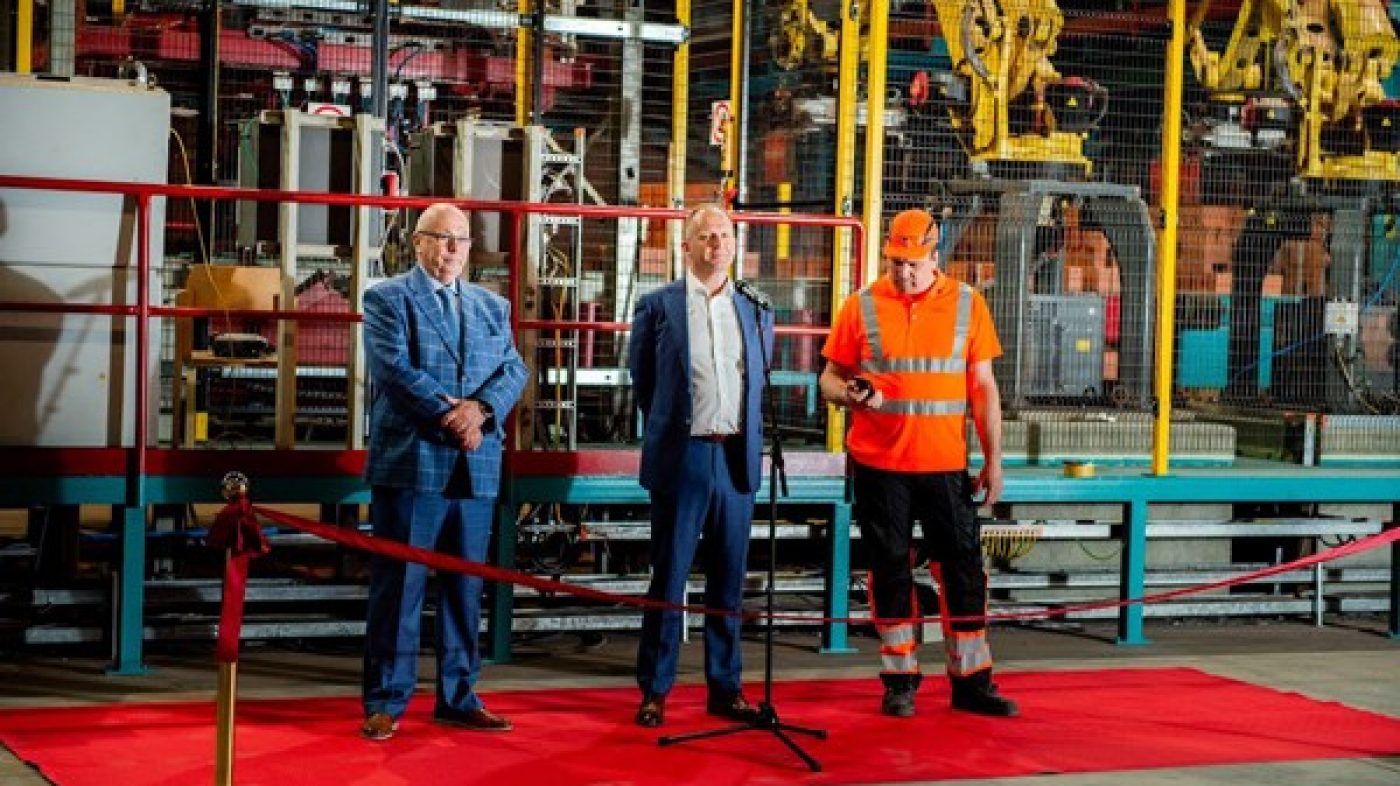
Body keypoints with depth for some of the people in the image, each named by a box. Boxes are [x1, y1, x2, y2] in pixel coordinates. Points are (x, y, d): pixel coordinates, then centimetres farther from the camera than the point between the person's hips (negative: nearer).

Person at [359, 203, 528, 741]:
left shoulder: (492, 307, 17)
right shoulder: (387, 299, 2)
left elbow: (513, 369, 6)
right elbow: (395, 367, -11)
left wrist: (480, 408, -13)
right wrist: (449, 415, -16)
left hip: (476, 468, 5)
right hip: (410, 462, -5)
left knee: (465, 587, 9)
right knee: (399, 585, -2)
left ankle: (458, 697, 17)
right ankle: (385, 702, 4)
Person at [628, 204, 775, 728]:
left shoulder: (756, 311, 10)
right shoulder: (658, 307, 1)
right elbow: (641, 379, 10)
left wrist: (746, 438, 13)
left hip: (737, 459, 3)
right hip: (681, 458, -3)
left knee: (728, 581, 8)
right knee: (668, 578, 1)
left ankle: (725, 689, 16)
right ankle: (655, 691, 8)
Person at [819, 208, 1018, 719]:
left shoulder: (966, 304, 4)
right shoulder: (862, 306, 2)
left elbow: (983, 387, 5)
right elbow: (830, 378, 6)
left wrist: (993, 459, 1)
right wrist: (849, 393, -18)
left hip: (946, 465, 1)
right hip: (878, 464, 0)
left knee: (963, 568, 2)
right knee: (890, 569, 6)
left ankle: (971, 681, 13)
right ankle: (899, 681, 16)